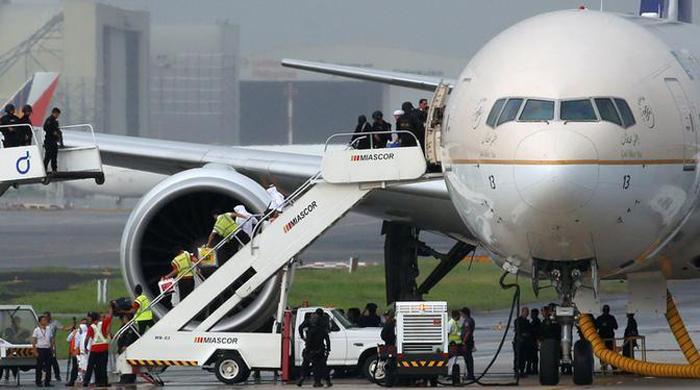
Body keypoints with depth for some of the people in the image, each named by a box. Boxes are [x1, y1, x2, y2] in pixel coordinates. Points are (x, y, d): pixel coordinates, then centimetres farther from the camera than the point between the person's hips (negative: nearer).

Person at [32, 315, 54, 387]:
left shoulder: (48, 330, 12)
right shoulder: (37, 330, -3)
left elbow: (51, 340, 17)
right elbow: (33, 342, -5)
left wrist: (52, 348, 9)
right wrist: (35, 351, -12)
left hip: (47, 349, 5)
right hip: (40, 349, -5)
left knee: (48, 366, 4)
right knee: (39, 367, -1)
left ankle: (47, 382, 10)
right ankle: (38, 382, 5)